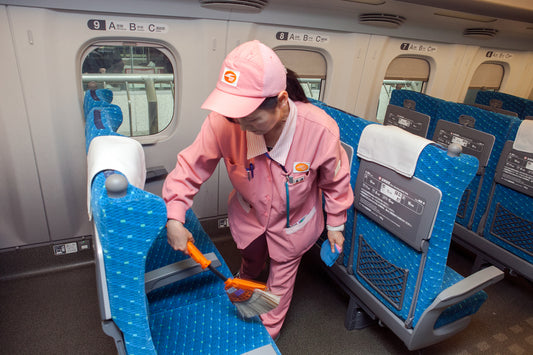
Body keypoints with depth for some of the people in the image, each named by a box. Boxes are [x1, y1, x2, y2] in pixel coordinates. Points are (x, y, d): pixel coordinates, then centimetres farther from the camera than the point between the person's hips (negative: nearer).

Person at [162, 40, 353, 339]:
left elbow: (336, 182, -17)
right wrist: (174, 218, -26)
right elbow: (191, 167, -19)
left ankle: (268, 333, 56)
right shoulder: (223, 123, -36)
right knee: (251, 260, 35)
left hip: (292, 223, -1)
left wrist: (335, 226, -4)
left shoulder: (321, 131, -37)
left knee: (281, 281, 23)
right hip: (249, 214, 2)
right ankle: (245, 284, 75)